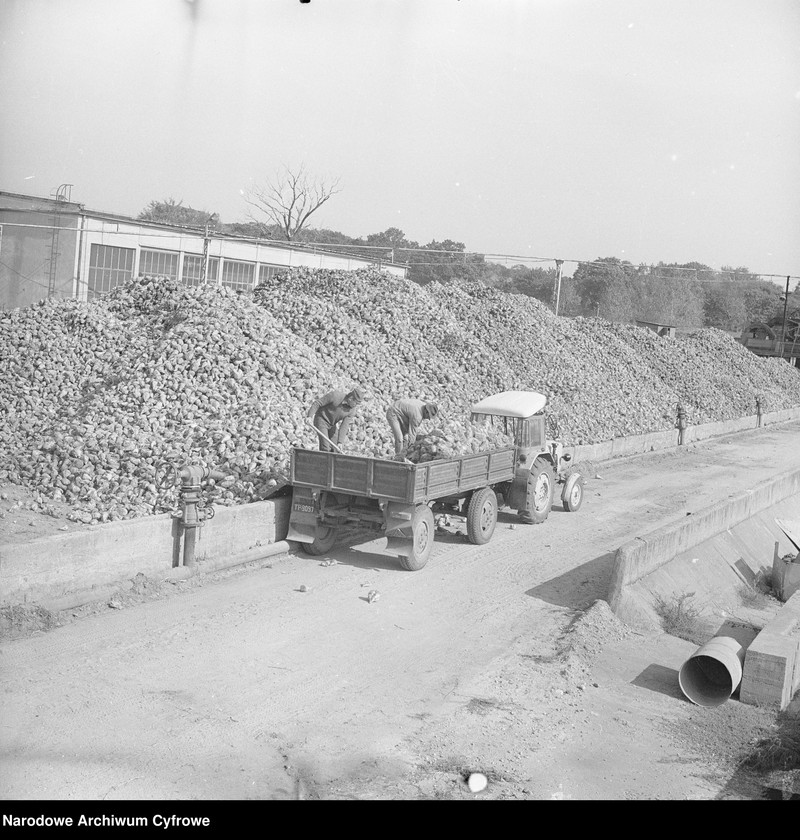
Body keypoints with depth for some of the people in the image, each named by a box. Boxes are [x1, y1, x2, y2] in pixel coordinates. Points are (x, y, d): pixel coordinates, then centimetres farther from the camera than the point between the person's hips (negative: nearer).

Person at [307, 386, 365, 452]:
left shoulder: (352, 409, -13)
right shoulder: (335, 395, -29)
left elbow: (344, 425, -12)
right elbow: (317, 403, -22)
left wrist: (340, 441, -19)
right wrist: (310, 416, -30)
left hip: (333, 424, 6)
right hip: (321, 420, -6)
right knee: (325, 448, -14)